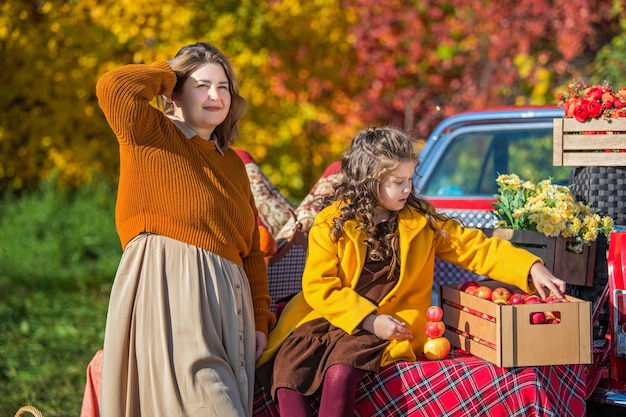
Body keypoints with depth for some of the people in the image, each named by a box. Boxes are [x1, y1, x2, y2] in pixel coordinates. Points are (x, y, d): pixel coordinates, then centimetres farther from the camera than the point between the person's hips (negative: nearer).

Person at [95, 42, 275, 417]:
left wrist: (260, 320, 13)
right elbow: (113, 87, -14)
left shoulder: (232, 163, 25)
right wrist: (169, 73, 5)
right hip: (168, 291, -6)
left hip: (226, 299, 7)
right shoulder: (149, 134, 7)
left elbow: (252, 249, 22)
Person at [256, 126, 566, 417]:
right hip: (326, 318, 1)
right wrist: (368, 319, -16)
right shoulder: (332, 223, 0)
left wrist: (532, 268, -8)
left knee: (340, 371, -32)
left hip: (385, 328, -1)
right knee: (287, 366, -26)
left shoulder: (422, 221, 7)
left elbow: (477, 247, 5)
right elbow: (319, 285, -7)